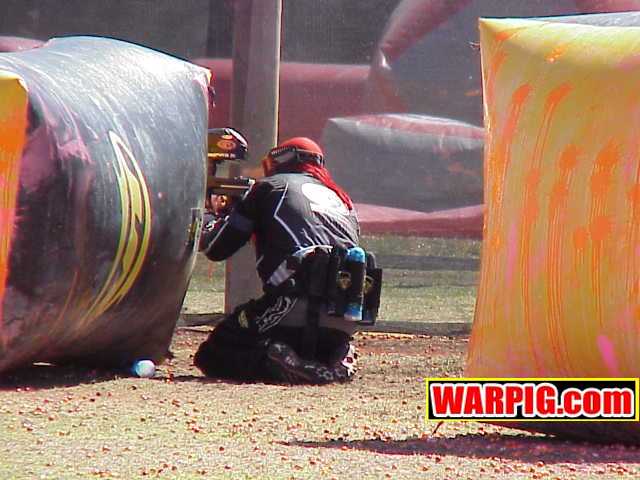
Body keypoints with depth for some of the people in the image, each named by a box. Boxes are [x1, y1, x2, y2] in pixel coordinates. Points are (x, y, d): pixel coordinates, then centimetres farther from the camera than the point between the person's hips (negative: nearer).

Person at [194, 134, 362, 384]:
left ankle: (279, 361, -17)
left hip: (297, 307, -5)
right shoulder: (342, 199, 26)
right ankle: (337, 358, 2)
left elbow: (215, 248, 14)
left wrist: (211, 217, 38)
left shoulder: (270, 187, 12)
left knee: (212, 357, 7)